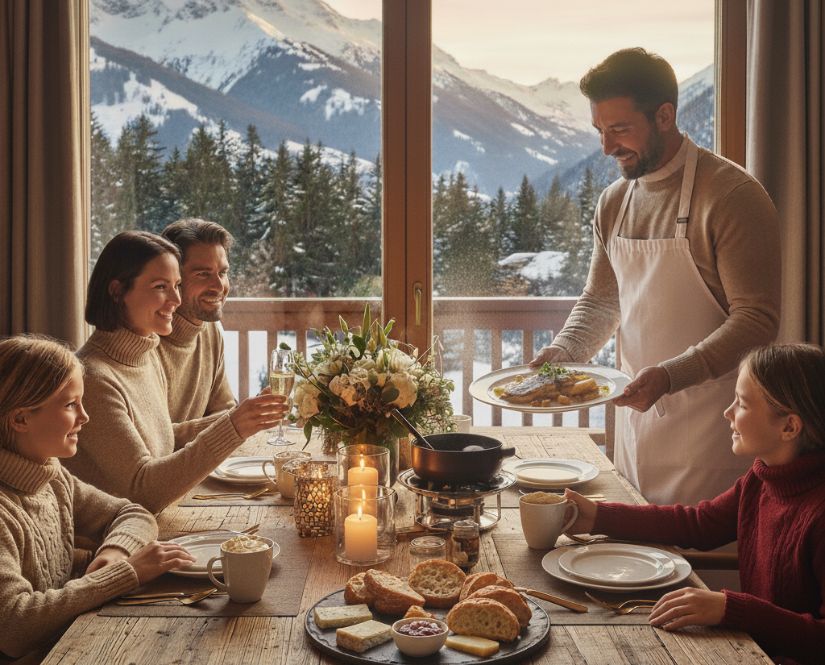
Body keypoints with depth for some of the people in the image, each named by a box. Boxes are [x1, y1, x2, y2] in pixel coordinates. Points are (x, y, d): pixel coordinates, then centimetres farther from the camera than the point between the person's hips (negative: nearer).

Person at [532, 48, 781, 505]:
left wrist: (669, 375, -28)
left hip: (710, 433, -6)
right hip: (635, 416, 6)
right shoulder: (614, 202, 9)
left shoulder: (732, 196, -13)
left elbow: (757, 319, -17)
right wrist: (562, 351, -3)